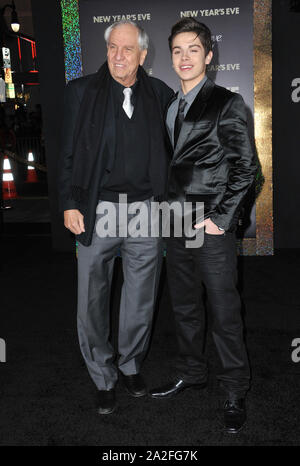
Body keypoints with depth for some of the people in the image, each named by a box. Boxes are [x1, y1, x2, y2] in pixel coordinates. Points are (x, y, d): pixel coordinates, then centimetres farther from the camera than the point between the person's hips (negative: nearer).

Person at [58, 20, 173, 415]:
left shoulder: (160, 95, 6)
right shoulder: (82, 91, 2)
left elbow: (170, 152, 12)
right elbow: (68, 152, 1)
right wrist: (69, 204, -5)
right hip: (96, 210, -1)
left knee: (141, 298, 12)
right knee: (92, 301, 5)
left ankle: (131, 364, 35)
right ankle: (103, 377, 25)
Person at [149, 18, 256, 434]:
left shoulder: (227, 104, -4)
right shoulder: (170, 108, 15)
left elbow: (245, 167, -8)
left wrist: (220, 219, -13)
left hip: (212, 229, -6)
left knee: (225, 314, 1)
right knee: (185, 307, 16)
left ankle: (235, 394, 18)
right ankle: (191, 374, 35)